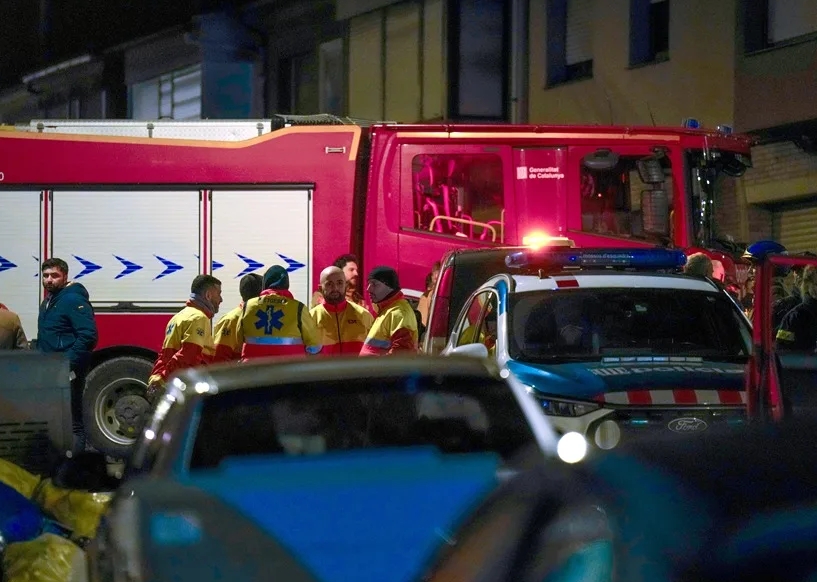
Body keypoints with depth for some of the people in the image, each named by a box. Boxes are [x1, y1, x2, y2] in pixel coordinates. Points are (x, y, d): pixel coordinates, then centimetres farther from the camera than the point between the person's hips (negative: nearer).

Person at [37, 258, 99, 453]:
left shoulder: (74, 300, -13)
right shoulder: (47, 302, 18)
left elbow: (88, 336, -22)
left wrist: (68, 364, -24)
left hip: (67, 375, -10)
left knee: (72, 424, -7)